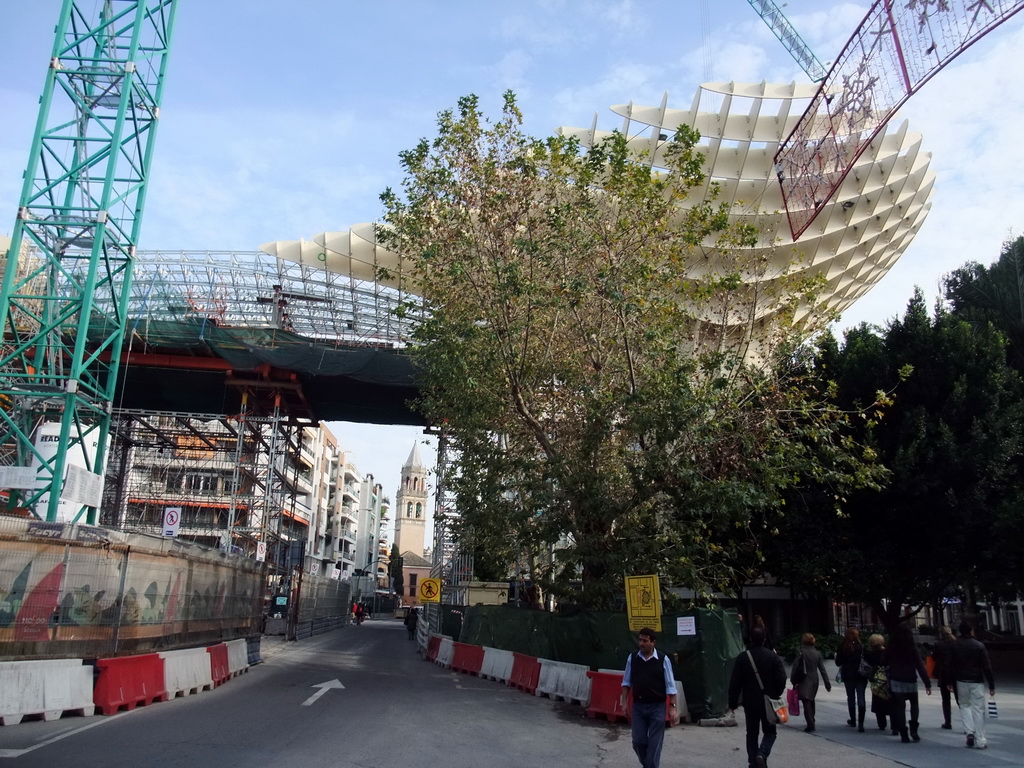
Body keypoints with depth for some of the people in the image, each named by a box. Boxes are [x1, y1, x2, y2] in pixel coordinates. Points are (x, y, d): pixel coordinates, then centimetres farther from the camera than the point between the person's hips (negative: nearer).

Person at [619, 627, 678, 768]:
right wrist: (624, 701, 4)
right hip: (638, 706, 3)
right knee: (638, 741, 8)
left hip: (657, 707, -3)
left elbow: (670, 685, -5)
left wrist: (672, 707, -7)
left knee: (654, 743, 1)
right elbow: (626, 682, 8)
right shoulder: (632, 658, 0)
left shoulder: (663, 659, -8)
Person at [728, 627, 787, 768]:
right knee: (770, 732, 13)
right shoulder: (773, 656, -7)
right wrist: (776, 695, 10)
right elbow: (781, 680, -7)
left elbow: (734, 683, -5)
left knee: (752, 733, 13)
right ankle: (762, 754, -10)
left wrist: (732, 703, 2)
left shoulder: (742, 657, -6)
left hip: (750, 702, 1)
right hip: (769, 702, 0)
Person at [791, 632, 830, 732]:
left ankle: (810, 725, -15)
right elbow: (822, 669, 3)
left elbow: (795, 667, -11)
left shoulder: (801, 652, -10)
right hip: (814, 680, 5)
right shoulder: (817, 653, 2)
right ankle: (811, 721, 36)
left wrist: (793, 681, -4)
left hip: (804, 681, -5)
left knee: (806, 702, -7)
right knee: (811, 701, 22)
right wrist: (827, 683, 7)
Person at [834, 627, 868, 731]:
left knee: (850, 697, 17)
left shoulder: (842, 647, -6)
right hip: (861, 675, -2)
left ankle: (852, 720, 27)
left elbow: (838, 663, -2)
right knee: (860, 698, 0)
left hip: (848, 676, 2)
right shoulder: (861, 647, -12)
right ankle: (860, 723, -9)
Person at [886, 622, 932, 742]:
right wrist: (927, 683, -8)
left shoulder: (892, 646, -1)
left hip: (896, 680, 1)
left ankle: (903, 734, 4)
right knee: (914, 704, 19)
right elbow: (920, 665, -10)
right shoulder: (912, 647, -7)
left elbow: (887, 664, 4)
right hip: (910, 680, -1)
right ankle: (913, 729, 3)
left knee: (899, 707, 7)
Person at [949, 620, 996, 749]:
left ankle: (969, 731, 2)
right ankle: (980, 741, 2)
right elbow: (987, 667, -8)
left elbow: (949, 665, 2)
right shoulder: (979, 646, -7)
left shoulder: (954, 646, 0)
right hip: (977, 681, -2)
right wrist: (991, 685, -3)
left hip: (961, 681, 2)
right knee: (978, 709, 3)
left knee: (964, 705, 19)